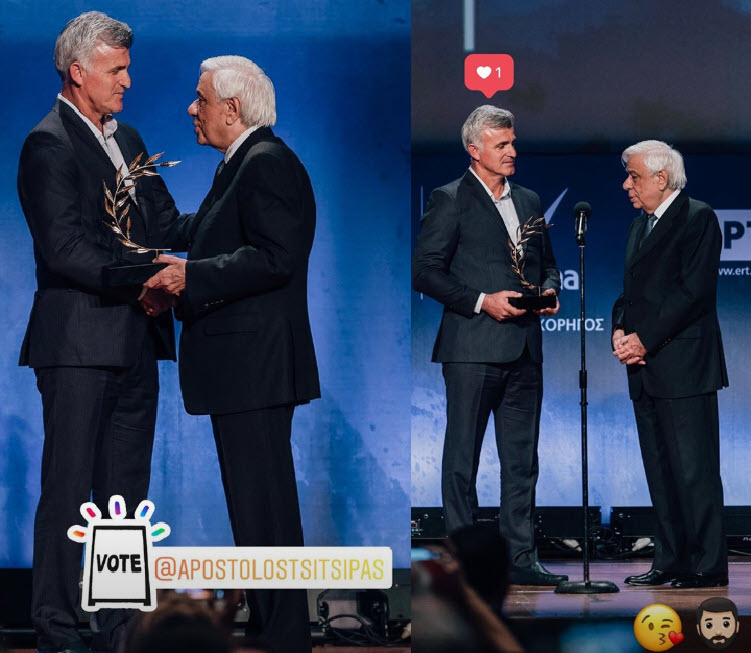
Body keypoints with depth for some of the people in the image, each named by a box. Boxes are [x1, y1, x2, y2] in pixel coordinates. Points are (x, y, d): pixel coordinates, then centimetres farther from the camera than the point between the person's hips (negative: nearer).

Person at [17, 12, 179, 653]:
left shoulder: (128, 139, 18)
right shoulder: (48, 144, -8)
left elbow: (167, 221, 16)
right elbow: (64, 248, -17)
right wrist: (140, 286, -19)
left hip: (135, 342, 8)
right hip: (80, 344, -8)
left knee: (126, 493, 10)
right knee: (68, 490, -4)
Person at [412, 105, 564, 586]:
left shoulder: (529, 201, 17)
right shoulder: (450, 200, -3)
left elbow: (547, 263, 25)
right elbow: (426, 271, -8)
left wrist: (549, 290, 2)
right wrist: (481, 301, -16)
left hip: (525, 348, 6)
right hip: (473, 347, -6)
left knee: (522, 458, 8)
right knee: (463, 457, -1)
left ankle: (520, 557, 13)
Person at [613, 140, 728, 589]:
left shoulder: (698, 218, -7)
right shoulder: (640, 226, 20)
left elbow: (695, 292, -15)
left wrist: (646, 340, -16)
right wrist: (620, 331, 1)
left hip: (684, 366, -9)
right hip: (646, 369, 9)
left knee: (695, 470, -7)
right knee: (660, 472, 10)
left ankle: (707, 566, -3)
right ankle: (670, 563, 15)